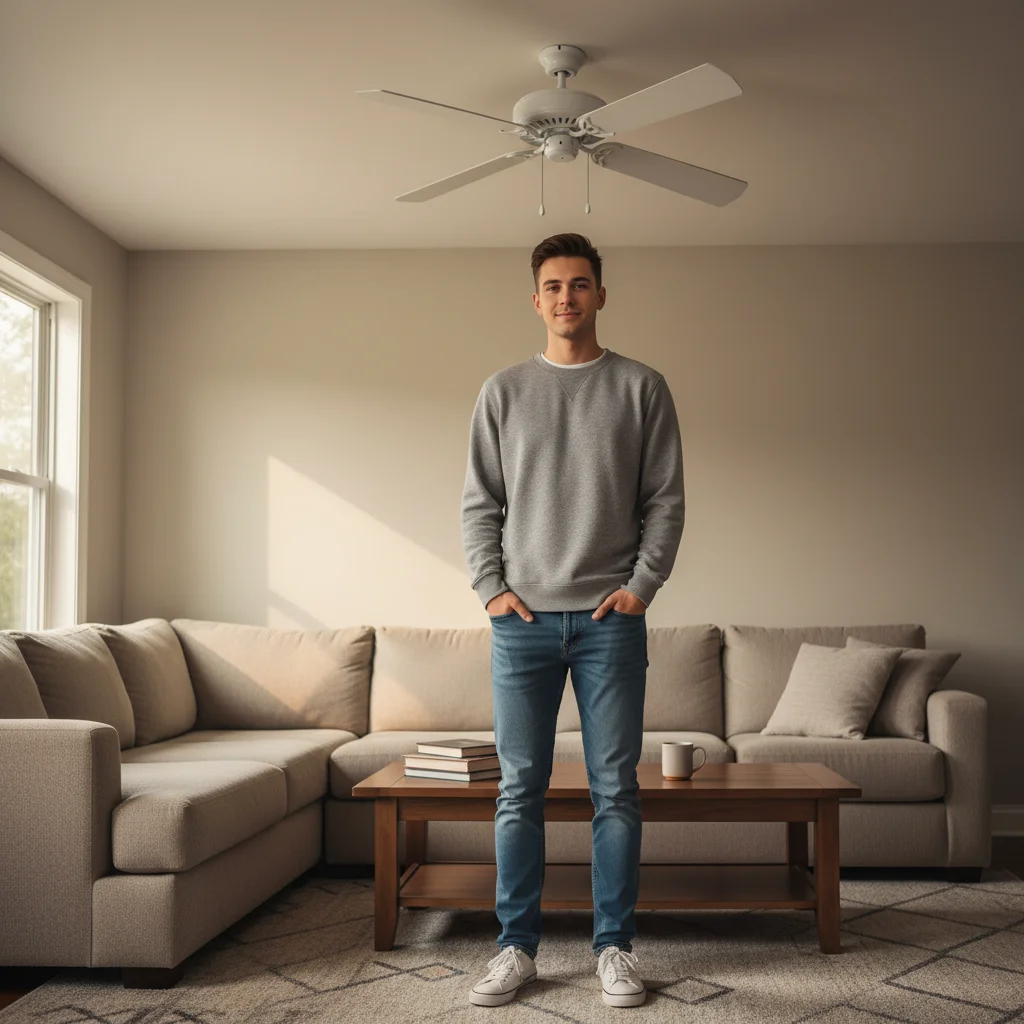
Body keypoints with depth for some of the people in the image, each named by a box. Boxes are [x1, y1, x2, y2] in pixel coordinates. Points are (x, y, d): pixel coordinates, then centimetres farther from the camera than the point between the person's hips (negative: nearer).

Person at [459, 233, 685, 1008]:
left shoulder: (641, 387, 6)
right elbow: (480, 503, 8)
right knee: (520, 789, 5)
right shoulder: (503, 390, 9)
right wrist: (491, 588, -2)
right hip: (523, 618, 1)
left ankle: (615, 946, 16)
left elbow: (666, 500, 4)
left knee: (616, 790, 4)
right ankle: (517, 946, 15)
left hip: (611, 619, -1)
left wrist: (642, 585, -6)